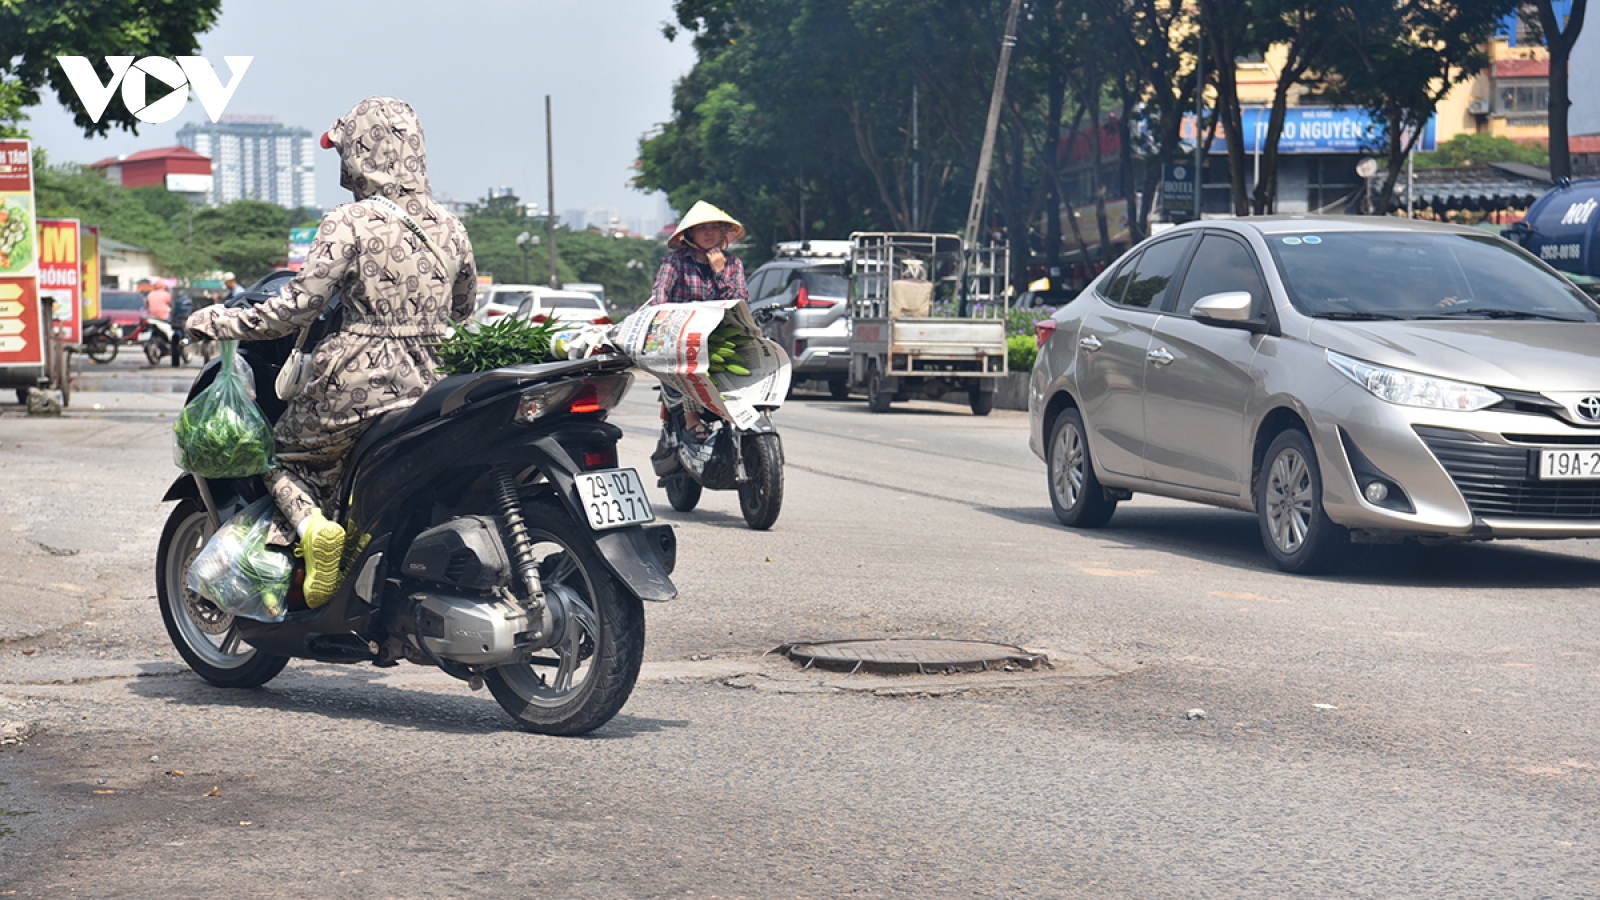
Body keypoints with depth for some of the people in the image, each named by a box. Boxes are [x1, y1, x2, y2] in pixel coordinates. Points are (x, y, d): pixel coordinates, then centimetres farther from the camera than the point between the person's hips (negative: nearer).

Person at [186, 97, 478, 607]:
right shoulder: (449, 229, 8)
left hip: (357, 382, -5)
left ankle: (309, 524, -10)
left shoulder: (349, 223, -10)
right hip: (431, 390, 5)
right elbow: (462, 311, 20)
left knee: (282, 453, 16)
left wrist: (220, 322, -2)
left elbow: (298, 307, -14)